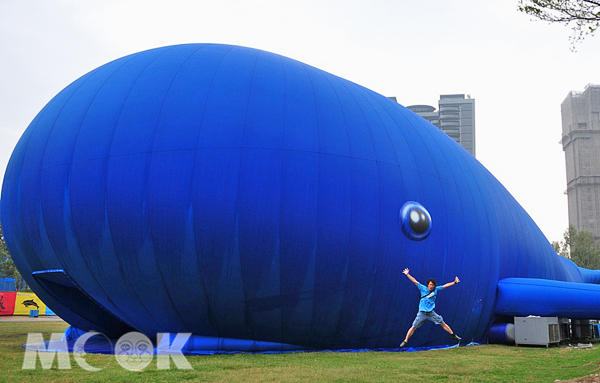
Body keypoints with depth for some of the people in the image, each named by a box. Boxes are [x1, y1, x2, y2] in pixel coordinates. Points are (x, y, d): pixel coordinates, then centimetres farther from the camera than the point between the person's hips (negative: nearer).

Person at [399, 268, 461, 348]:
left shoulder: (436, 289, 3)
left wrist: (454, 282, 10)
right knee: (413, 327, -3)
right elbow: (415, 281, -7)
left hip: (431, 313, 2)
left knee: (443, 323, 2)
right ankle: (405, 341, 6)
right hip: (422, 313, -2)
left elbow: (445, 286, 9)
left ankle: (453, 335, 20)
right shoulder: (423, 288, -3)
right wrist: (407, 274, -13)